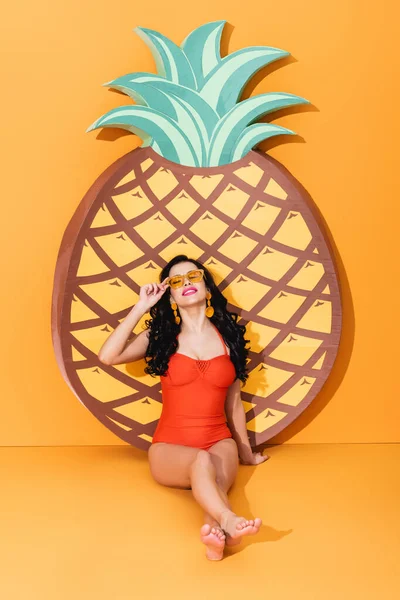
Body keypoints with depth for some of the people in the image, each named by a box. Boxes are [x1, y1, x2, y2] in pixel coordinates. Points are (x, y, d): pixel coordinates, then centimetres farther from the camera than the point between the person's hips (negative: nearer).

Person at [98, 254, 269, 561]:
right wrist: (141, 307, -6)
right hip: (171, 448, -2)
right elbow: (108, 356, -10)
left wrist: (246, 452, 20)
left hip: (220, 442, 2)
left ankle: (217, 533, -63)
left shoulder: (229, 336, 7)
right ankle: (229, 521, -63)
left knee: (217, 479, -34)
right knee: (202, 461, -37)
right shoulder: (160, 334, 4)